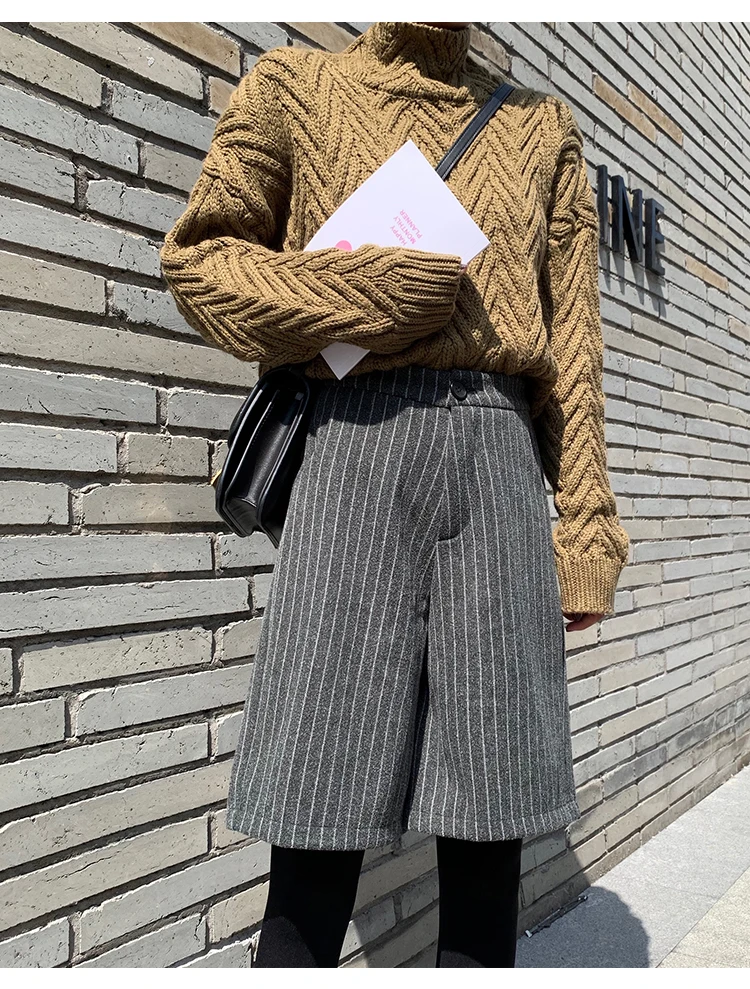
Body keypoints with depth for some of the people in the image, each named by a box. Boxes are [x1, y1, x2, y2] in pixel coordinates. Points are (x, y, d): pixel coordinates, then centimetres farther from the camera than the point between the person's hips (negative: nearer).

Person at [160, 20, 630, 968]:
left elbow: (574, 345, 14)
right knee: (320, 832, -2)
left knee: (489, 822, 4)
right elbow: (197, 258, 9)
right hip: (354, 446, -2)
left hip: (500, 458, 3)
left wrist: (587, 523, 6)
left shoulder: (543, 126, 20)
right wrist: (366, 292, -7)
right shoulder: (297, 86, 15)